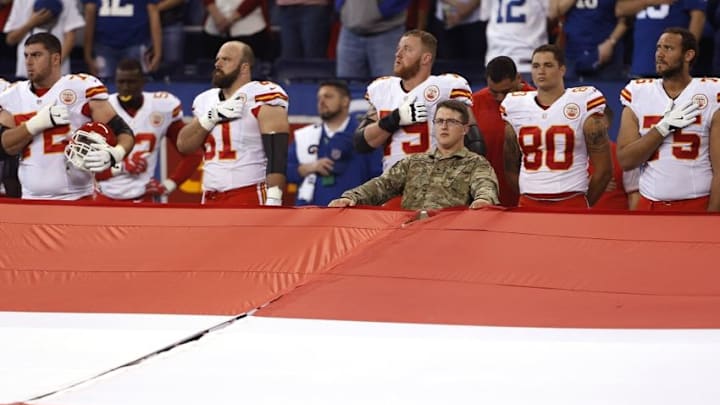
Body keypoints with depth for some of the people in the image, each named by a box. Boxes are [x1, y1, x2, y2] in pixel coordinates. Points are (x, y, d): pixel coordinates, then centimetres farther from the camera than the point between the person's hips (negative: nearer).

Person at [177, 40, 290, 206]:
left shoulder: (262, 98, -7)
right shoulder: (206, 101, 17)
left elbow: (277, 153, -14)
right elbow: (183, 145, 10)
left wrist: (273, 200, -23)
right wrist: (211, 117, -6)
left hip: (251, 198, -7)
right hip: (212, 199, 7)